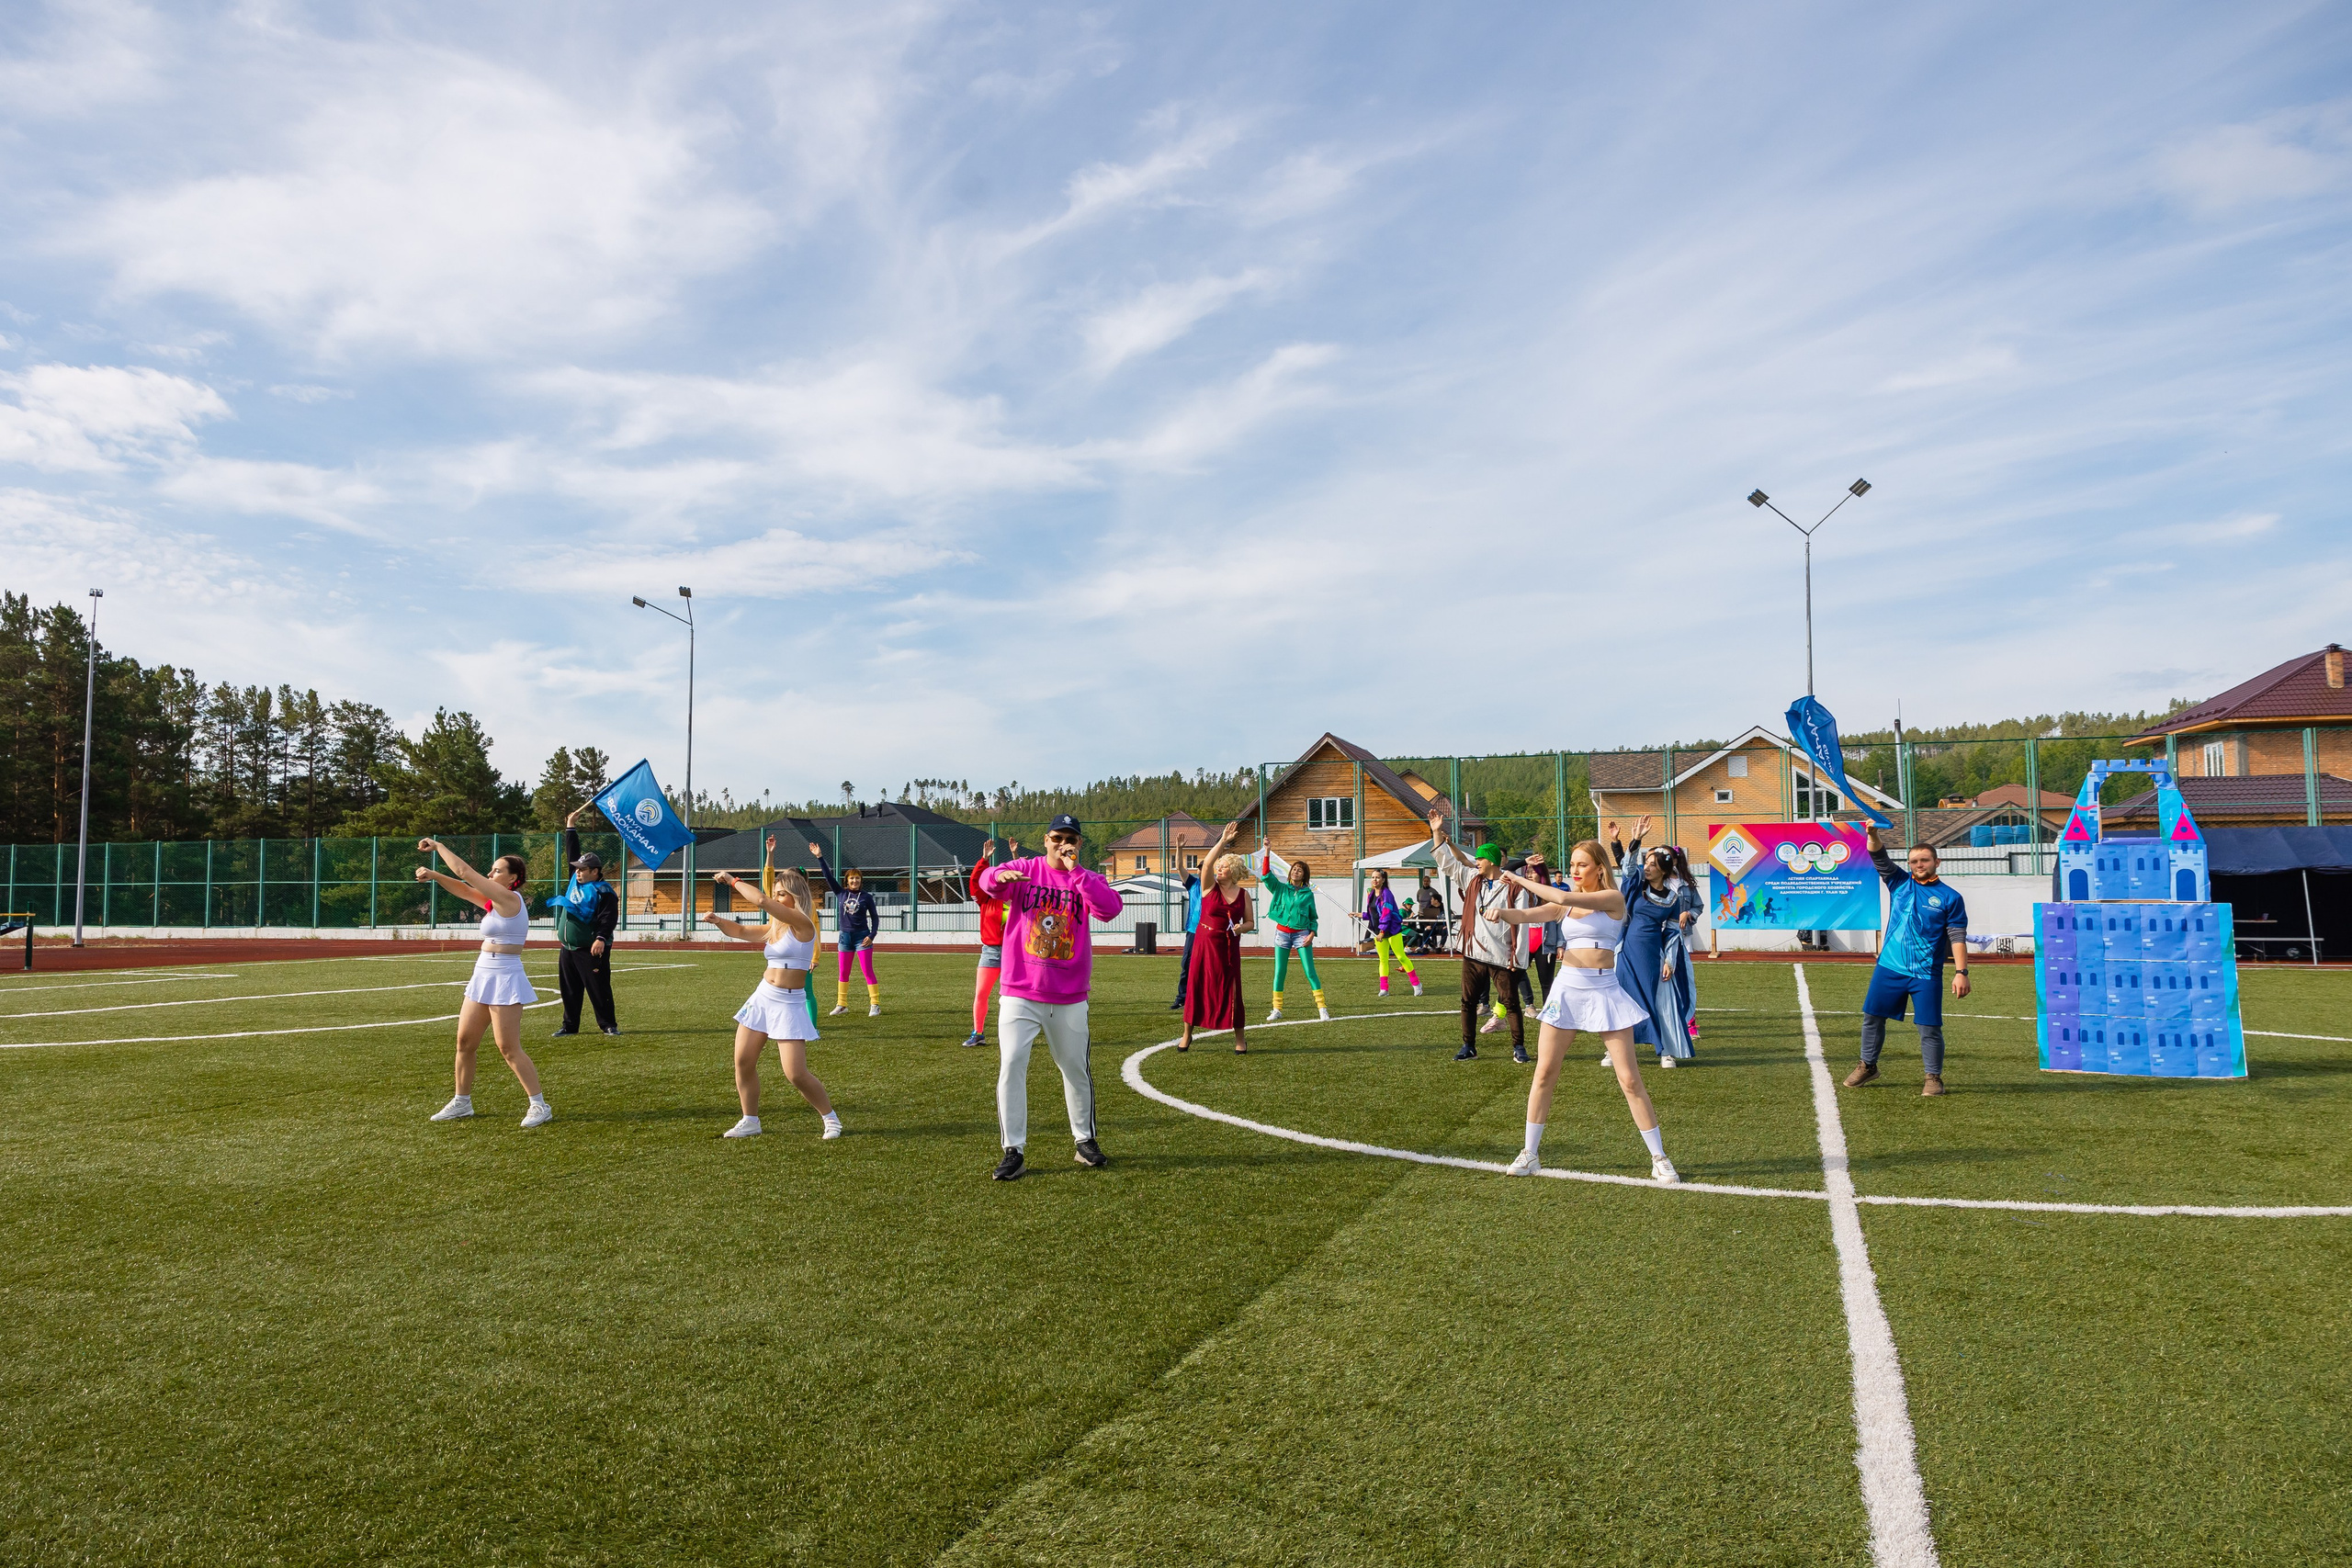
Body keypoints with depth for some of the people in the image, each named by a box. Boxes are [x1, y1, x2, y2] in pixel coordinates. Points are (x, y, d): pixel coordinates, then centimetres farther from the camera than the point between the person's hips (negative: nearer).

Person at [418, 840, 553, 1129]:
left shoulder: (510, 898, -15)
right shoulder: (493, 902, 11)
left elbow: (465, 871, -12)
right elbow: (464, 888, 16)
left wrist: (438, 846, -3)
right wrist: (435, 875, -1)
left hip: (504, 979, -9)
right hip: (483, 976, 9)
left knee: (509, 1048, -7)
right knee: (464, 1041, 12)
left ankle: (539, 1106, 0)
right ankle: (462, 1102, 25)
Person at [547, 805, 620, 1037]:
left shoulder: (603, 891, -11)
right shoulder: (576, 881, 12)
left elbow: (609, 917, -20)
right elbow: (572, 855, 21)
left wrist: (601, 938, -33)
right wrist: (571, 828, 21)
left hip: (591, 950, -8)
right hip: (568, 949, 8)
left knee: (598, 989, -4)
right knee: (569, 990, 11)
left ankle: (608, 1025, 3)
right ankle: (570, 1025, 19)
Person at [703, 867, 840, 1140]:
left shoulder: (802, 924, -14)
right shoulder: (773, 928, 10)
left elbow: (761, 901, -21)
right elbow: (740, 931, 23)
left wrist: (734, 881, -9)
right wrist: (718, 920, 2)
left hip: (790, 1004, -8)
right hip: (763, 997, 8)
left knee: (796, 1074, -11)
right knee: (742, 1061, 5)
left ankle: (831, 1118, 10)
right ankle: (750, 1122, 21)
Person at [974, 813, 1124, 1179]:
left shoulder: (1088, 879, 3)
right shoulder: (1025, 870, 2)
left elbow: (1111, 908, -16)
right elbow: (987, 881, -15)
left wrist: (1075, 871, -19)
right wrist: (1001, 876, -39)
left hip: (1070, 999, 2)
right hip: (1020, 995, -1)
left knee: (1077, 1069, 13)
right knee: (1011, 1064, -10)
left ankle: (1085, 1141, 30)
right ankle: (1014, 1150, -2)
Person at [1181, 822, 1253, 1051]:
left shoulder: (1243, 894, 5)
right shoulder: (1210, 887, -1)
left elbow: (1250, 922, 11)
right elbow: (1207, 863, -18)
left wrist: (1241, 927, -11)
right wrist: (1223, 841, -22)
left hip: (1229, 947, 1)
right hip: (1204, 944, -1)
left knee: (1231, 990, 1)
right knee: (1196, 987, 1)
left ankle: (1239, 1038, 14)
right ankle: (1187, 1034, 14)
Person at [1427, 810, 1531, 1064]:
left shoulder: (1513, 887, -9)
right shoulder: (1472, 879, 7)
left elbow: (1522, 923, -10)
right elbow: (1446, 862, 10)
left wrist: (1518, 956, -14)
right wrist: (1437, 833, 2)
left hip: (1502, 957, -5)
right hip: (1473, 954, 5)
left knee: (1511, 1003, 2)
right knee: (1468, 1002, 10)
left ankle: (1519, 1048, 12)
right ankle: (1468, 1047, 19)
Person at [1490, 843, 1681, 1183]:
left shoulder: (1613, 898, -6)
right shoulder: (1565, 903, 10)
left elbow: (1565, 899, -19)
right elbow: (1528, 915, -6)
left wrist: (1523, 881, -13)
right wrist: (1502, 912, -27)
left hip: (1604, 991, -4)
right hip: (1566, 989, 4)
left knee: (1630, 1079, -2)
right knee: (1544, 1074, 3)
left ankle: (1659, 1159, 10)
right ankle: (1530, 1153, 15)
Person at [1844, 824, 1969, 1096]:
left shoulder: (1950, 897, 0)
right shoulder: (1900, 882, 8)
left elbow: (1957, 938, -4)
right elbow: (1879, 857, -3)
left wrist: (1961, 972, -12)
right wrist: (1873, 835, -23)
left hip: (1926, 974, -3)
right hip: (1889, 968, 3)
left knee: (1930, 1027, -1)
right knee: (1872, 1017, 7)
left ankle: (1932, 1077, 15)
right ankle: (1868, 1066, 23)